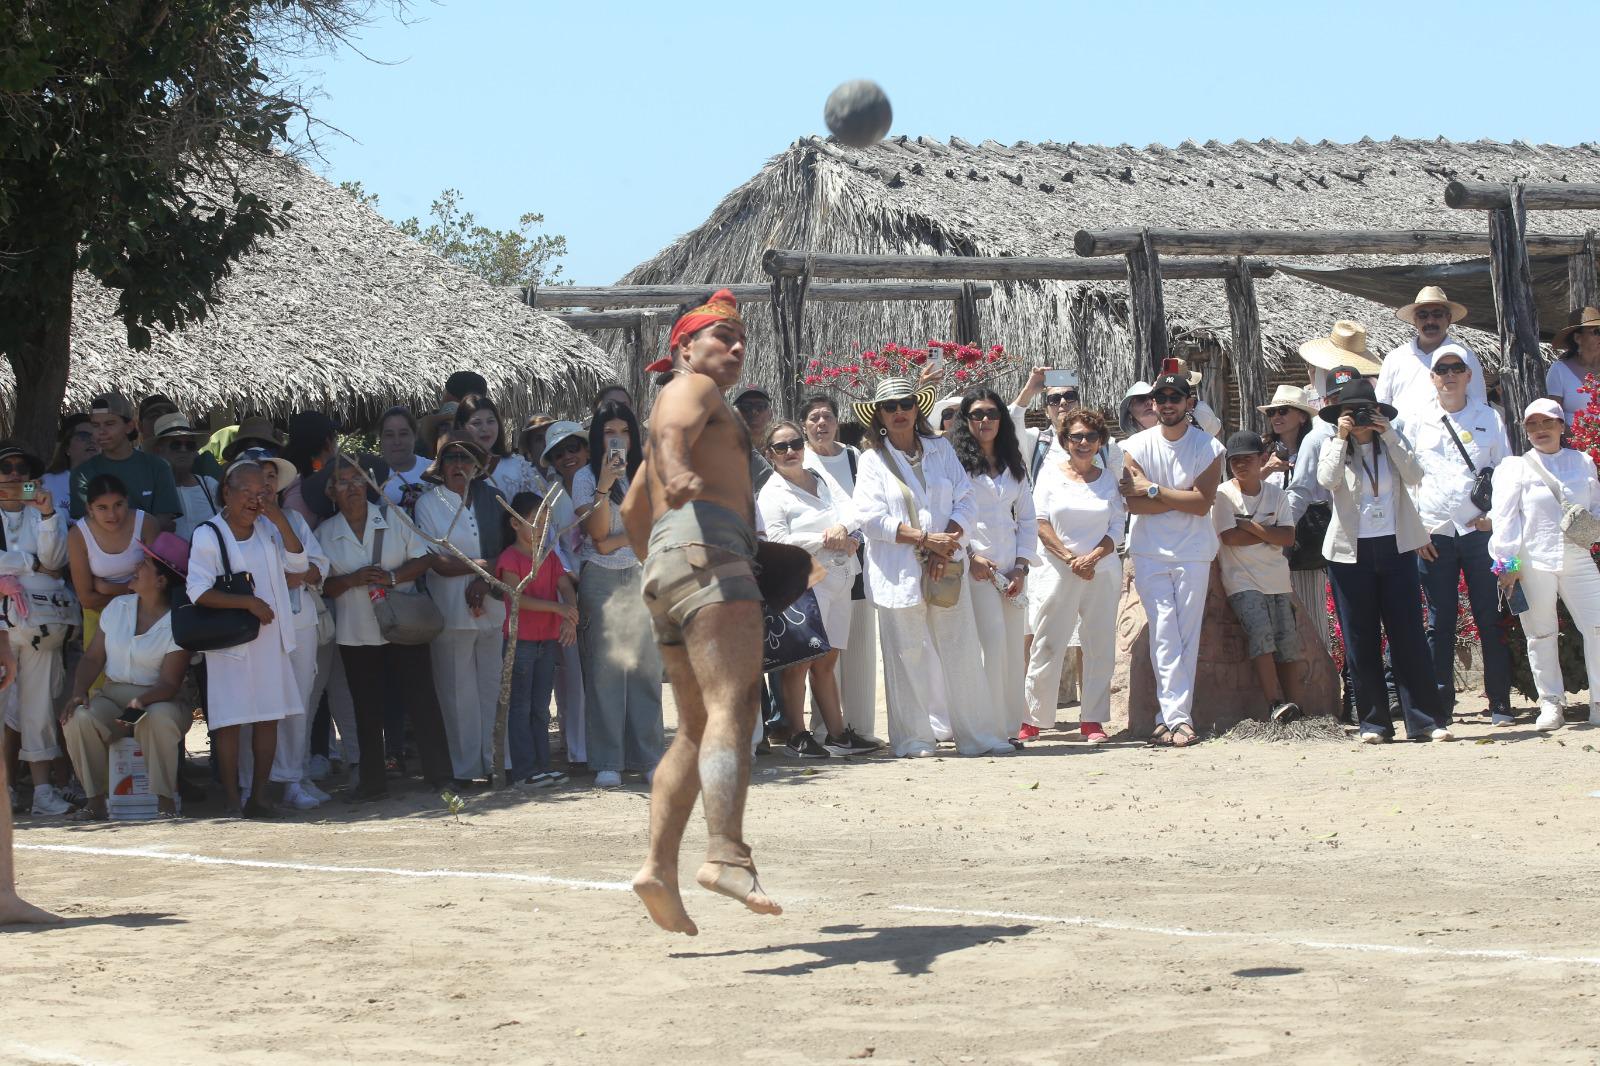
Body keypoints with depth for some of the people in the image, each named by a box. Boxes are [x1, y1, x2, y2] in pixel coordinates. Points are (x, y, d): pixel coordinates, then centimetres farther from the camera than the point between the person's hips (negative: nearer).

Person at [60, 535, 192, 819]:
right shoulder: (118, 607, 8)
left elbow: (169, 683, -14)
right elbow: (92, 659, 7)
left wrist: (141, 702, -34)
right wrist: (79, 691, -13)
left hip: (157, 700, -4)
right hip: (111, 697, 4)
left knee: (160, 719, -39)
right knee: (78, 718, -29)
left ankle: (165, 799, -25)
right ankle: (96, 798, -19)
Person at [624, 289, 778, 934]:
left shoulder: (696, 404, 33)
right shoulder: (691, 388, 5)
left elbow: (632, 511, 41)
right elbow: (670, 431, -21)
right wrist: (677, 472, -41)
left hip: (665, 567, 10)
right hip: (707, 548, -10)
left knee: (696, 728, 11)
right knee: (732, 707, -24)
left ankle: (658, 868, 2)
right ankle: (726, 855, -40)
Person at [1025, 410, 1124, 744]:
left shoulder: (1108, 478, 10)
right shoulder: (1051, 472, 5)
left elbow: (1117, 528, 6)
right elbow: (1040, 522, -1)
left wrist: (1091, 558, -11)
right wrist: (1070, 558, -10)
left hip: (1102, 572, 2)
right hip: (1058, 573, -2)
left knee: (1099, 647, 1)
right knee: (1046, 646, -3)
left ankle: (1092, 720, 7)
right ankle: (1031, 719, 3)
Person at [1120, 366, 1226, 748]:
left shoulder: (1208, 447, -2)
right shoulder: (1136, 446, -2)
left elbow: (1203, 503, -12)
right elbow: (1133, 502, -11)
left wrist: (1153, 490, -13)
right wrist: (1182, 499, -12)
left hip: (1193, 553, 0)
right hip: (1150, 554, 0)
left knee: (1186, 637, 0)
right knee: (1164, 635, -8)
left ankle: (1171, 716, 4)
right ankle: (1179, 717, -10)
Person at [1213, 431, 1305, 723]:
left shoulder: (1276, 494, 7)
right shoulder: (1223, 494, -2)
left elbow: (1287, 538, -3)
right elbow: (1230, 537, -12)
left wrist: (1250, 526, -11)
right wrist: (1269, 533, -5)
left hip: (1278, 580, 4)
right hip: (1242, 581, -4)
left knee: (1287, 639, -1)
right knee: (1260, 632, -22)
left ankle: (1295, 704, 2)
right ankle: (1276, 702, -23)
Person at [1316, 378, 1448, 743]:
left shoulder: (1394, 441, 8)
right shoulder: (1333, 447, 5)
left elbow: (1414, 476, -8)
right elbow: (1327, 480, -15)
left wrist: (1388, 436, -11)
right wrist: (1342, 438, -15)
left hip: (1396, 548, 0)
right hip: (1351, 552, 0)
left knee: (1408, 635, -3)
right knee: (1361, 640, 2)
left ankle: (1425, 719, -2)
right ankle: (1374, 722, 8)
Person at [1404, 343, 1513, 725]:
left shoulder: (1488, 418, 10)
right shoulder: (1415, 421, 8)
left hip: (1479, 532, 0)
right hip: (1433, 536, 0)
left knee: (1490, 619, -1)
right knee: (1440, 623, 2)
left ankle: (1500, 705, 3)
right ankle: (1441, 707, 5)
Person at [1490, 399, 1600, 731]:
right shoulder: (1516, 467, 4)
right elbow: (1504, 516, -1)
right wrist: (1507, 562, -9)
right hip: (1533, 562, -2)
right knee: (1541, 634, 3)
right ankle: (1551, 704, 12)